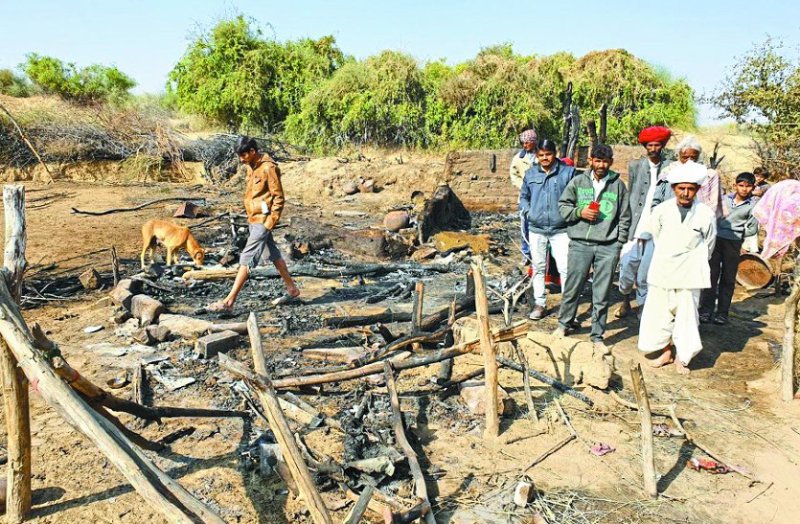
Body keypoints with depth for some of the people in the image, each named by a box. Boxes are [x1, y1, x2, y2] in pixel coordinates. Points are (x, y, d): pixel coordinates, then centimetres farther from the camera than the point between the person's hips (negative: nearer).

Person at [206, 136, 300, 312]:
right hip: (254, 219, 9)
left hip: (262, 220, -9)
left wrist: (271, 222, -16)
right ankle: (292, 289, 28)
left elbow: (279, 198, -16)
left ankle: (229, 301, -6)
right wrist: (250, 217, 16)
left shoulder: (269, 168, -17)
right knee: (273, 255, 16)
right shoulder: (251, 166, 9)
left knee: (246, 258, -9)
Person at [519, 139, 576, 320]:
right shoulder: (530, 173, 7)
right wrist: (527, 211, 1)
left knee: (565, 268, -7)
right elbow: (523, 196, 18)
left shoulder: (567, 172, -3)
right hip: (536, 229, 3)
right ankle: (539, 303, 24)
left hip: (560, 230, -3)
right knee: (538, 267, 12)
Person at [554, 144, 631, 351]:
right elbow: (563, 205, 10)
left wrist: (619, 244, 3)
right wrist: (579, 212, -8)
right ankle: (564, 324, 29)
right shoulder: (578, 182, 5)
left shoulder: (618, 184, 6)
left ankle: (598, 336, 17)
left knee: (602, 295, 6)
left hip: (608, 247, 0)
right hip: (580, 244, 0)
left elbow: (624, 217, 8)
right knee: (573, 288, 7)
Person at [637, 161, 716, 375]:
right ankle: (665, 351, 24)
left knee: (687, 315, 5)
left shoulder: (706, 214, -5)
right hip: (661, 272, 1)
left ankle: (682, 357, 20)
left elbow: (709, 245, 10)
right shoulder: (662, 210, -3)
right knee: (657, 313, 5)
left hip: (689, 275, -1)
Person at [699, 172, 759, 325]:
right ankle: (706, 310, 4)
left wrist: (736, 233, 1)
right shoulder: (725, 198, 9)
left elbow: (752, 229, 2)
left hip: (733, 244, -2)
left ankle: (722, 312, 14)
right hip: (716, 239, 2)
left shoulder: (754, 205, 2)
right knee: (711, 274, 0)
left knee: (728, 278, 5)